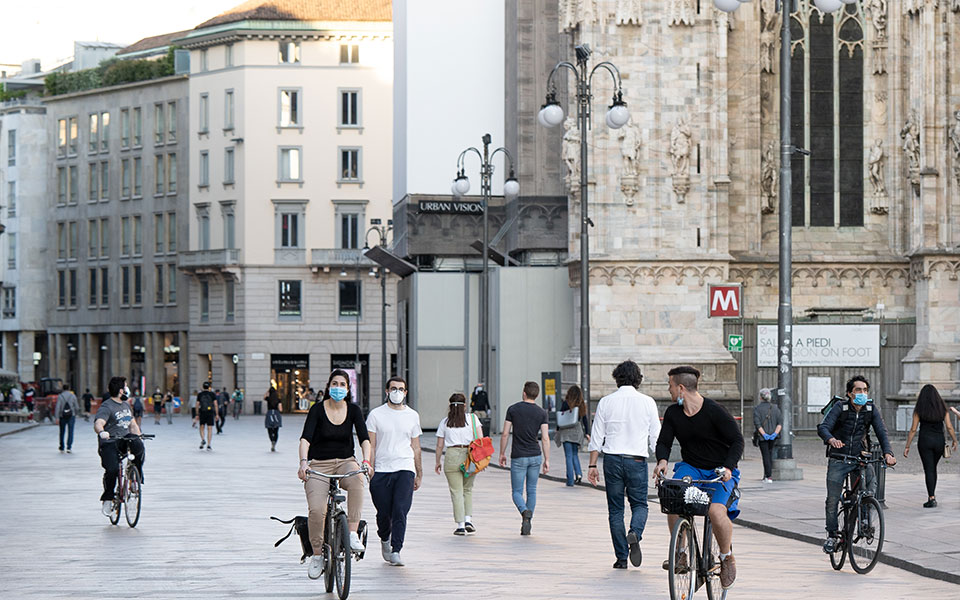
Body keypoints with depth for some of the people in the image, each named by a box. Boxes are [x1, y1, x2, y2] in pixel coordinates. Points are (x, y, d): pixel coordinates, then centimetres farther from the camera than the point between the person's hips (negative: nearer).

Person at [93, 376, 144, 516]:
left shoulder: (126, 405, 20)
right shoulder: (106, 407, -6)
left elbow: (133, 425, 25)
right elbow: (98, 423, -23)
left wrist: (138, 437, 6)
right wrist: (101, 432, -46)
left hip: (125, 440, 5)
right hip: (109, 443, -5)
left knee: (138, 446, -29)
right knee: (112, 469, -25)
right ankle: (107, 499, -3)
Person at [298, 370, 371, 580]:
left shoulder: (353, 410, 3)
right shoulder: (318, 409, -5)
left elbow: (364, 438, -7)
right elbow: (305, 438, -15)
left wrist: (366, 462, -25)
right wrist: (303, 462, -32)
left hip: (345, 462, 1)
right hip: (319, 464, -1)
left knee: (357, 482, -35)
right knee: (316, 510, -22)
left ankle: (353, 534, -30)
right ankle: (317, 554, -3)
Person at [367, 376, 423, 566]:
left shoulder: (412, 416, 12)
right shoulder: (376, 415, 4)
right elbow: (371, 445, 2)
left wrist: (419, 474, 17)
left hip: (405, 470, 1)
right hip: (381, 470, -1)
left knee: (400, 511, -13)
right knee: (384, 513, 5)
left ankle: (396, 551, -13)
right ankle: (384, 539, 34)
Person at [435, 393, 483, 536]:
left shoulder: (445, 422, 6)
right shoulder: (472, 418, 5)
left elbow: (440, 445, 8)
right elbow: (480, 439, -2)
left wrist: (438, 462, 18)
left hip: (451, 457, -1)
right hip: (470, 455, 1)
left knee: (456, 492, 2)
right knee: (468, 490, 17)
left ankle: (460, 525, 0)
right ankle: (468, 520, 3)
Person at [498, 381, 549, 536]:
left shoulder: (513, 409, -4)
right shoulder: (541, 413, -1)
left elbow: (505, 434, -4)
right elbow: (545, 438, -5)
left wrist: (502, 454, 8)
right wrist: (547, 460, -1)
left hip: (518, 457, -2)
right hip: (535, 456, 2)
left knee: (517, 492, 3)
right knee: (531, 491, 13)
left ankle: (525, 512, -26)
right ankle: (527, 524, 14)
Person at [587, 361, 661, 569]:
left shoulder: (606, 402, 1)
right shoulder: (647, 402, 0)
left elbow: (596, 437, 2)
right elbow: (656, 437, 3)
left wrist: (592, 465, 8)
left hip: (612, 459, 1)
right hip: (637, 459, -1)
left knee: (615, 509, 8)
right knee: (639, 504, 12)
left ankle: (622, 557, 6)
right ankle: (634, 533, -19)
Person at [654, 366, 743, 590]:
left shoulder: (714, 411, -15)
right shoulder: (673, 413, 2)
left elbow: (737, 440, -12)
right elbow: (664, 442, 5)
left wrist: (728, 467, -27)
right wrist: (662, 460, -18)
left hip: (720, 472, -5)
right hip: (691, 468, 5)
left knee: (717, 511, -30)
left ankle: (727, 557, -3)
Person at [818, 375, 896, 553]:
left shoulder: (871, 410, 0)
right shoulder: (840, 408, -8)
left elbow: (881, 432, -7)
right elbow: (823, 428, -18)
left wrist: (888, 452, -25)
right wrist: (831, 439, -41)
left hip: (861, 457, 2)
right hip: (838, 459, -2)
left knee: (871, 482, -23)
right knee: (832, 500, -2)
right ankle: (832, 535, 15)